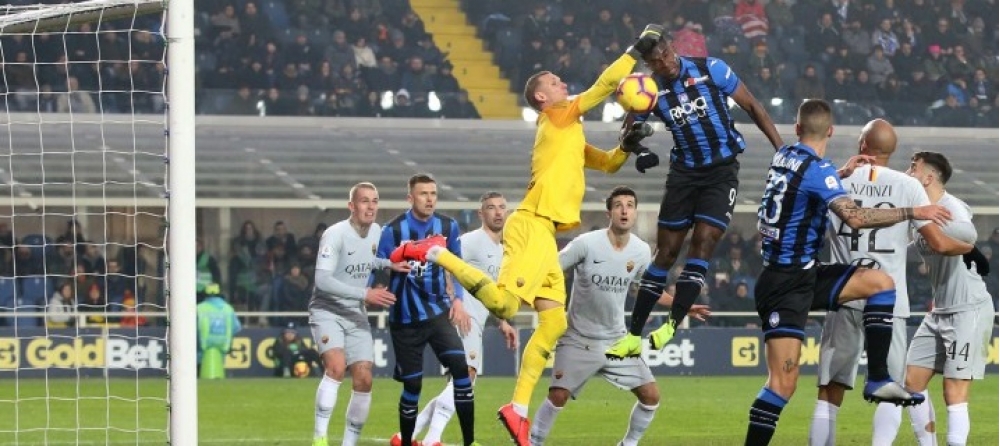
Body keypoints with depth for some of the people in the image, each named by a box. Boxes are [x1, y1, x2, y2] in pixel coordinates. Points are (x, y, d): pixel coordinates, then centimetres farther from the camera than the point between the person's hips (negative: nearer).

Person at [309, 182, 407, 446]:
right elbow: (322, 279, -26)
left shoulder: (377, 232, 3)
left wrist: (391, 264, 4)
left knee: (364, 380, -1)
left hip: (356, 315, 7)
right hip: (327, 310, -7)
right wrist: (364, 294, -31)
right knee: (337, 366, -28)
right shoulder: (335, 235, -18)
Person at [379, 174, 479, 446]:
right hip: (405, 319, -2)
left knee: (460, 367, -16)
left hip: (438, 311, 2)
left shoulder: (448, 227, 0)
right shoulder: (393, 230, -10)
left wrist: (457, 299, 6)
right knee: (412, 384, 2)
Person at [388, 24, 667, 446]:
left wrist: (626, 146, 11)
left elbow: (607, 163, 31)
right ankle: (435, 253, -12)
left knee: (554, 322, 3)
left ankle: (518, 409, 1)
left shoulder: (569, 134, 24)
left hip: (544, 235, 10)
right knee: (503, 302, -25)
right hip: (531, 226, -10)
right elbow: (603, 87, -7)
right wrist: (637, 50, 0)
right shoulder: (557, 117, 0)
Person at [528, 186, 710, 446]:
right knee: (558, 396, -14)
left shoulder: (641, 252, -2)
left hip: (617, 339, 4)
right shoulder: (586, 244, -16)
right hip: (579, 340, -4)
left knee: (650, 395, -4)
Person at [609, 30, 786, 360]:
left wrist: (782, 150, -7)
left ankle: (672, 326, -17)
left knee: (702, 244, -15)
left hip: (721, 170, -2)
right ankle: (633, 336, 8)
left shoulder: (711, 70, -11)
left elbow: (752, 107, -3)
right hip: (684, 172, 2)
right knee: (666, 252, 3)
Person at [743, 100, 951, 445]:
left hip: (805, 276, 9)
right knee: (783, 382, -13)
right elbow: (854, 217, -31)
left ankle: (878, 380, 1)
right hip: (786, 284, -9)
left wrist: (841, 174, 28)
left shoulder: (784, 157, 8)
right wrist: (913, 213, -25)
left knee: (880, 282, 6)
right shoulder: (817, 170, -18)